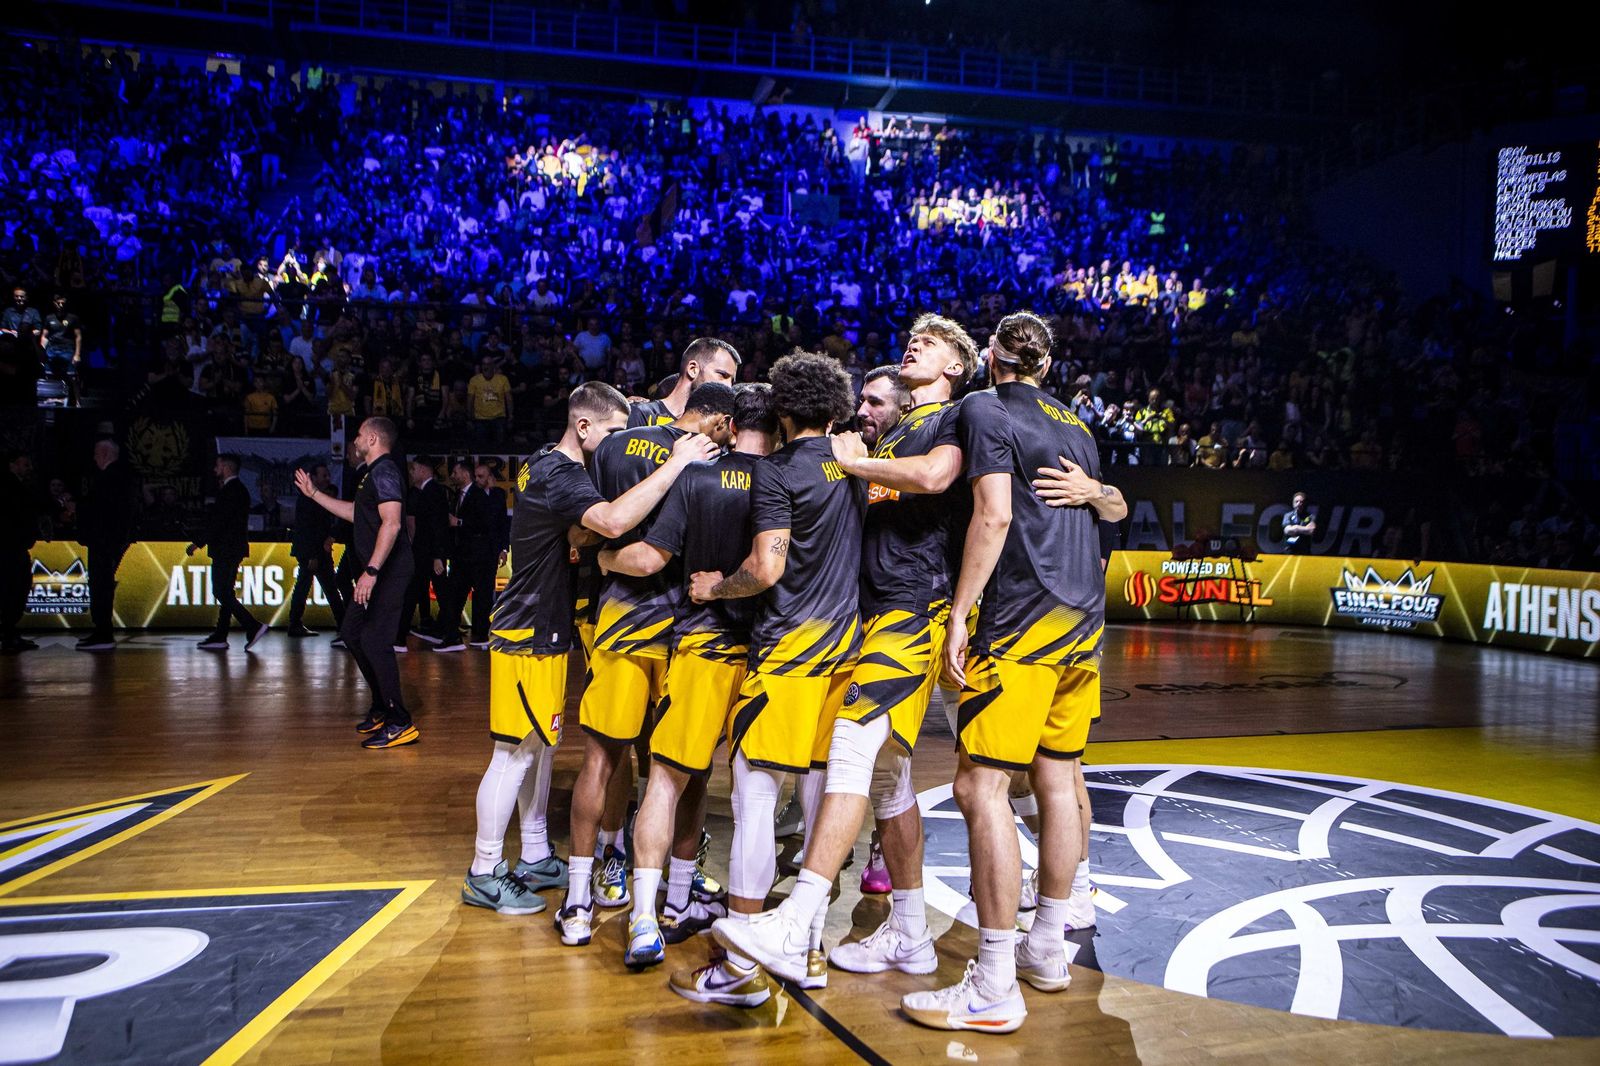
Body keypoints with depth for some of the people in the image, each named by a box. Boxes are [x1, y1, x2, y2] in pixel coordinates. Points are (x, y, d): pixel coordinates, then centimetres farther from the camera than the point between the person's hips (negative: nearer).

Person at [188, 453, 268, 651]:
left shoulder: (230, 490, -15)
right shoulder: (239, 489, 16)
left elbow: (219, 522, -19)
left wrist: (198, 544, -15)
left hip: (226, 549, -10)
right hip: (233, 549, 10)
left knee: (222, 592, -9)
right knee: (225, 592, 11)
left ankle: (253, 627, -15)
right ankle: (219, 637, 14)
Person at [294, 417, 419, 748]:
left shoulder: (384, 471, -14)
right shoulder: (373, 473, 20)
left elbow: (392, 523, -26)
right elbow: (356, 513, 33)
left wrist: (371, 571, -31)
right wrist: (313, 493, 36)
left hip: (388, 572, -11)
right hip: (376, 572, 11)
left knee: (374, 641, -15)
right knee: (351, 633, 17)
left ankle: (400, 724, -13)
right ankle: (382, 707, 26)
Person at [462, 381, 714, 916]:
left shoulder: (547, 465, 10)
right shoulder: (560, 476, -22)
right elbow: (614, 521, -41)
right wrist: (677, 462, -35)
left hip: (545, 631, 10)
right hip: (528, 635, -10)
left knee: (539, 746, 17)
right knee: (514, 753, -1)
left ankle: (534, 858, 28)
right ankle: (484, 874, 10)